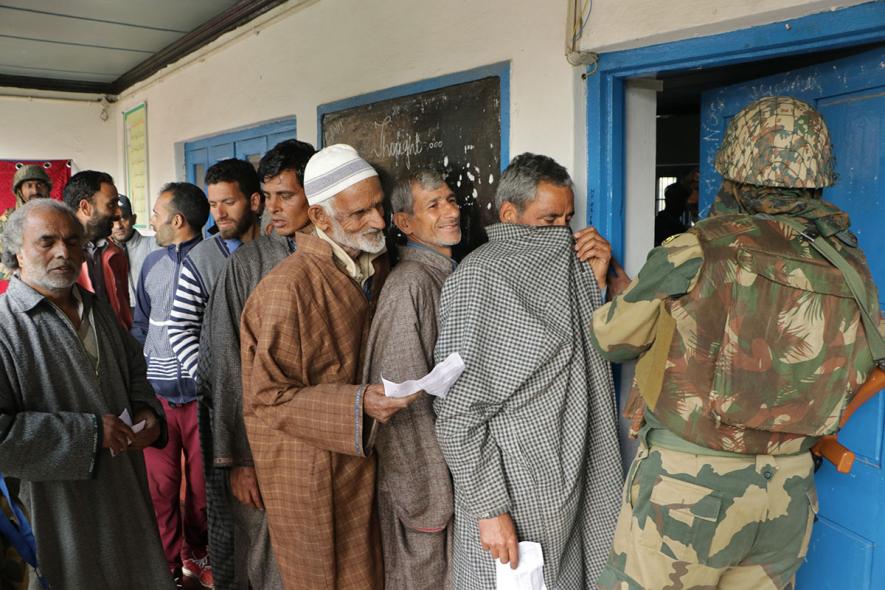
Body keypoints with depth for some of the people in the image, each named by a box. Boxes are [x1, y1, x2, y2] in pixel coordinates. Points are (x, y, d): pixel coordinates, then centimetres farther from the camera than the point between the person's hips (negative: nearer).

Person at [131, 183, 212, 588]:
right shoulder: (152, 263, 9)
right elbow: (140, 323, 15)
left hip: (201, 392, -3)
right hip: (155, 392, 3)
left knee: (201, 482, 12)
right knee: (160, 483, 9)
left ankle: (197, 555, 33)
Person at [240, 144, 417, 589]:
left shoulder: (377, 266, 4)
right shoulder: (287, 288, -21)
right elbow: (267, 397, -17)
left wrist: (391, 393, 3)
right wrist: (357, 404, -25)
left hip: (364, 461, 7)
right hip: (311, 474, -6)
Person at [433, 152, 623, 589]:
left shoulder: (565, 268, 9)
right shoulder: (479, 278, -14)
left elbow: (599, 352, 11)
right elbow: (457, 409, -16)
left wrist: (598, 281, 0)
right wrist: (489, 508, -19)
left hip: (574, 481, 7)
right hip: (513, 492, -7)